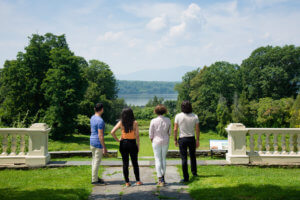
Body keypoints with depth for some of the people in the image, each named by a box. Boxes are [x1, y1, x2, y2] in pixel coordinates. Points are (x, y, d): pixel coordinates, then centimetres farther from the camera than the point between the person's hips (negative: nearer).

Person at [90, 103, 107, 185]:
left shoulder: (92, 118, 7)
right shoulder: (100, 121, -21)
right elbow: (100, 135, -22)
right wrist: (104, 147, -18)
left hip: (92, 141, 9)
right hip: (98, 143, -9)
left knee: (94, 160, 17)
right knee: (97, 162, 0)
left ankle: (95, 177, 28)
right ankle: (94, 180, 7)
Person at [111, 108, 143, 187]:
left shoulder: (121, 122, -3)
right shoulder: (135, 123, -7)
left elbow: (112, 132, -9)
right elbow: (137, 135, -8)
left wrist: (117, 140, 1)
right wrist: (138, 146, 1)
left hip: (123, 144, 1)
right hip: (132, 143, -1)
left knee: (125, 163, 7)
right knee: (135, 163, 11)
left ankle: (127, 182, 10)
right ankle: (138, 181, 15)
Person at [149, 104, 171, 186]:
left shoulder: (153, 121, -14)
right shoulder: (168, 120, -5)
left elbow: (150, 134, -8)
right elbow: (169, 132, 4)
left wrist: (152, 141, 9)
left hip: (156, 142, -3)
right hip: (165, 142, 3)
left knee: (158, 160, 3)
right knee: (163, 159, 17)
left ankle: (161, 180, 2)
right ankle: (163, 177, 24)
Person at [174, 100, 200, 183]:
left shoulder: (178, 116, -10)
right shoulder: (195, 116, -6)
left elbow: (175, 129, -8)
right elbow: (197, 130, -3)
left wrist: (175, 140, 3)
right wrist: (197, 140, 6)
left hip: (182, 139, -2)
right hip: (192, 139, 2)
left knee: (184, 158, 2)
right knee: (193, 156, 23)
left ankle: (186, 177, 3)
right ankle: (194, 172, 38)